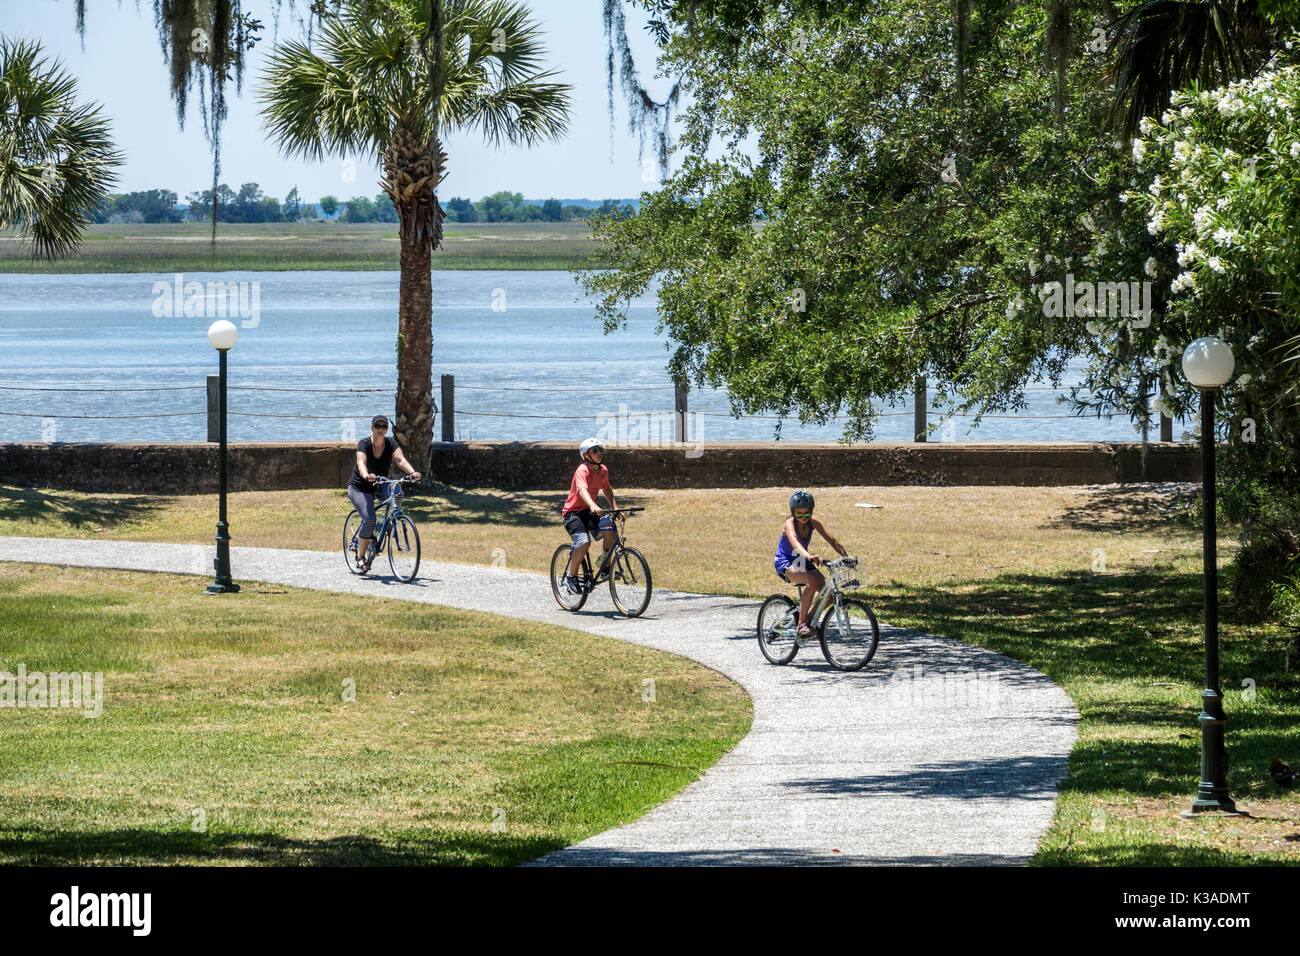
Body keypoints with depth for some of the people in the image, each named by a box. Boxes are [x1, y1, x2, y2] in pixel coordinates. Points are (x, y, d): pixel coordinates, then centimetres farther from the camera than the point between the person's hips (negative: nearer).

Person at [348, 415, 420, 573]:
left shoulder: (390, 444, -7)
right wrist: (366, 476, -56)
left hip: (379, 486, 4)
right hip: (360, 488, -4)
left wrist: (412, 472, -41)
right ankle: (360, 557, -8)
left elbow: (400, 459, -22)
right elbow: (361, 462, -34)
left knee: (397, 493, -27)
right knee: (369, 519, -24)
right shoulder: (364, 444, -17)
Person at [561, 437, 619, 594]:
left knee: (609, 527, -23)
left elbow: (607, 489, 24)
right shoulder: (583, 471, -20)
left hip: (590, 511, 6)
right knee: (584, 542, -28)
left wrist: (615, 507, 12)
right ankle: (570, 576, -9)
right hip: (573, 512, -6)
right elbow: (582, 490, -38)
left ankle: (604, 568, -8)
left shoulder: (603, 471, 4)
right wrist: (593, 506, -56)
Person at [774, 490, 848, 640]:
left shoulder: (813, 522, -6)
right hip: (785, 564, -6)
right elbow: (794, 542, -43)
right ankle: (801, 624, -28)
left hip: (803, 563, 6)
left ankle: (810, 619, 12)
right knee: (812, 581, -35)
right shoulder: (789, 524, -22)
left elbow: (832, 540, -10)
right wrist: (809, 556, -62)